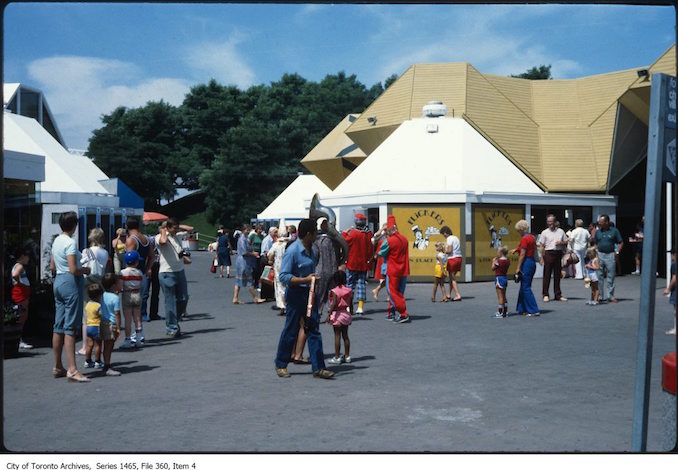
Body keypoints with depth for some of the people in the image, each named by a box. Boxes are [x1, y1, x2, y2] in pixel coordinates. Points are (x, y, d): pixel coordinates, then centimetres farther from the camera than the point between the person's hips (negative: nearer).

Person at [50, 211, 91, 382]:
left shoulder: (56, 241, 12)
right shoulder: (70, 243, -15)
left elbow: (52, 266, 19)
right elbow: (73, 269, -20)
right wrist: (86, 270, -4)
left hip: (58, 281, 9)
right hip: (71, 283, -9)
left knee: (59, 326, 12)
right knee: (70, 327, -10)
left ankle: (58, 367, 19)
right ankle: (72, 369, -10)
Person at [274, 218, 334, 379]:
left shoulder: (310, 249, 10)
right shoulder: (292, 251, -17)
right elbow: (283, 276, -22)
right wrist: (305, 280, -26)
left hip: (309, 293, 8)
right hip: (296, 295, -8)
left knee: (314, 330, 5)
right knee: (290, 331, 3)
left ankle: (318, 367, 8)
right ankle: (280, 365, 20)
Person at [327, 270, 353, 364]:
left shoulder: (335, 291, -13)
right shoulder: (349, 290, 4)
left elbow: (334, 304, -22)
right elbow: (351, 304, 9)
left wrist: (329, 314, -19)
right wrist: (351, 315, 18)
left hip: (337, 314, -6)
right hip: (346, 314, 6)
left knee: (337, 336, -2)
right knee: (345, 335, 13)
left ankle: (337, 357, 1)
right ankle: (347, 356, 18)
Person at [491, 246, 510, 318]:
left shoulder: (498, 261, -17)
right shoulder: (508, 261, 4)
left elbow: (493, 268, -7)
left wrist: (493, 261, 8)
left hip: (499, 278, -8)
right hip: (505, 278, 8)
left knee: (500, 297, -5)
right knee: (504, 296, 17)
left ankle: (500, 313, -3)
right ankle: (505, 312, 22)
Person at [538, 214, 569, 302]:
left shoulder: (560, 231, 11)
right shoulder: (545, 232, 3)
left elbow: (566, 242, 16)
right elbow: (541, 246, 1)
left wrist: (561, 243, -6)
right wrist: (541, 257, -6)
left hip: (558, 253, 3)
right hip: (549, 253, -3)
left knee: (557, 275, 8)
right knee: (547, 275, -4)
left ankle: (558, 295, 14)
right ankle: (545, 294, 1)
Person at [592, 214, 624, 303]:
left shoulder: (614, 231, 0)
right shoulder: (598, 232, 9)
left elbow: (621, 242, 3)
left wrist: (617, 252, -8)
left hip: (610, 255, -3)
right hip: (599, 255, 3)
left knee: (610, 277, 2)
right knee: (599, 277, 5)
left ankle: (610, 296, 10)